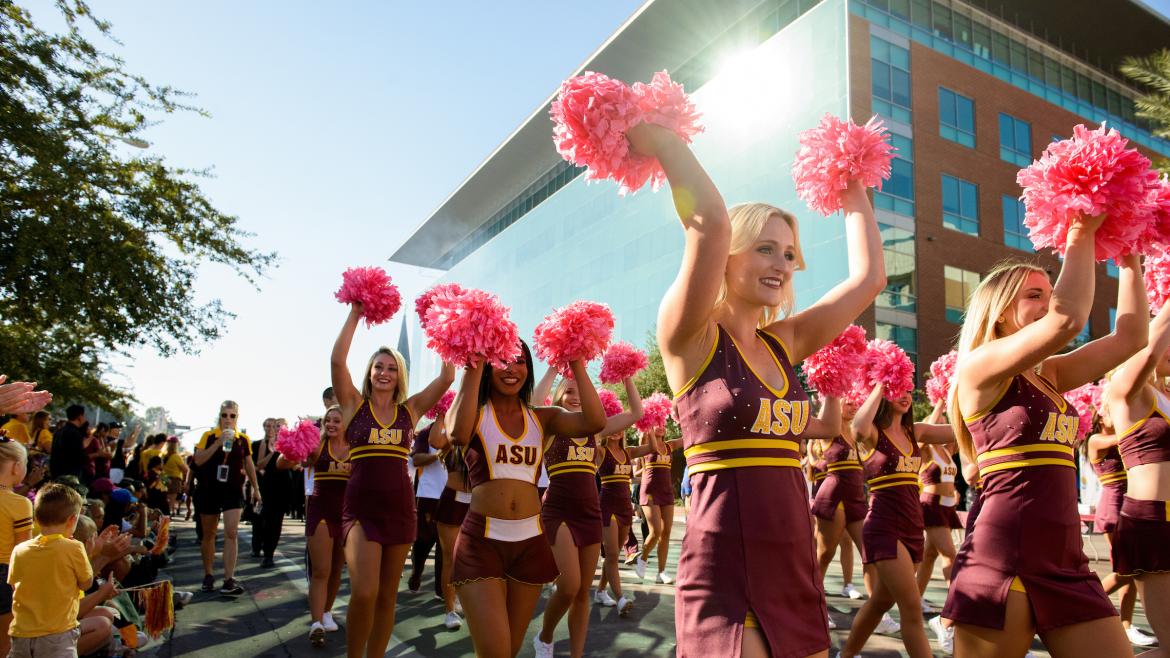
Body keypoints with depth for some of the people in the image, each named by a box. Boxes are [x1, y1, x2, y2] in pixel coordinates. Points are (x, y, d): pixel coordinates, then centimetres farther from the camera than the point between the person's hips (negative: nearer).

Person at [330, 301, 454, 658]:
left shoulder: (410, 409, 8)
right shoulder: (355, 404, 3)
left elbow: (447, 377, 0)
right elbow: (337, 361, -10)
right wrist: (355, 314, -8)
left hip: (400, 507, 3)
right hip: (361, 508, -3)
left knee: (387, 595, 9)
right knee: (364, 592, -17)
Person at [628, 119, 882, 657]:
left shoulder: (784, 343, 10)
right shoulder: (690, 339, -9)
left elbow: (869, 276, 13)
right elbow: (711, 223, -23)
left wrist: (854, 196, 22)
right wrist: (660, 141, -11)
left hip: (795, 575, 7)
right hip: (724, 581, -7)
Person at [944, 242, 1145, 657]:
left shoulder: (1050, 375, 15)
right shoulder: (979, 366, -8)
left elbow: (1131, 336, 12)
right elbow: (1066, 320, -22)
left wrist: (1128, 256, 13)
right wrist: (1081, 235, -9)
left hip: (1066, 564, 8)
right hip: (1002, 561, -8)